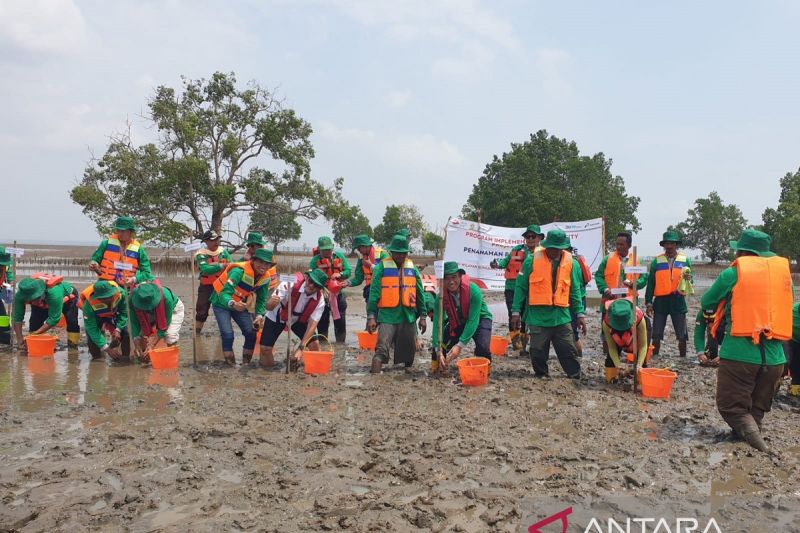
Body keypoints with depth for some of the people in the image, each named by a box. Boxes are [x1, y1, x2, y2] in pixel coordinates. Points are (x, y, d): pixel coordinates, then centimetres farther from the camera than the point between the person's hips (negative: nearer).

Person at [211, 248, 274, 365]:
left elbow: (261, 299, -2)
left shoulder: (265, 278, -11)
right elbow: (224, 294, -40)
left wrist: (259, 315, -21)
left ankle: (246, 363, 11)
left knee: (251, 333, -4)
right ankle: (231, 364, -5)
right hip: (222, 303, -6)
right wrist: (232, 303, -61)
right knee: (228, 334, -18)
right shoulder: (239, 271, -33)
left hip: (239, 305, 6)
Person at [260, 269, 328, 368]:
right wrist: (271, 303, -57)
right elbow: (268, 307, -32)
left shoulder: (320, 300, -24)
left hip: (298, 320, 3)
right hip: (276, 317, -3)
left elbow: (312, 325, -24)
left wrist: (301, 348, -33)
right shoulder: (291, 284, -33)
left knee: (314, 345, -16)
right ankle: (271, 349, 26)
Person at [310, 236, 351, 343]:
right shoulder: (315, 260, -8)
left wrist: (340, 274, -24)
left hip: (338, 293, 2)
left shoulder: (340, 256, 1)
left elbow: (348, 271, -2)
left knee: (340, 321, 7)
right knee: (322, 321, 6)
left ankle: (341, 343, 19)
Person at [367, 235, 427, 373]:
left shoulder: (412, 269, 8)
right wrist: (371, 316, -11)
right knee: (382, 349, -14)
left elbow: (420, 294, 12)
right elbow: (374, 293, -5)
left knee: (409, 350, 13)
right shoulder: (381, 268, -3)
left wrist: (422, 316, 9)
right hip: (387, 316, -4)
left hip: (408, 317, 4)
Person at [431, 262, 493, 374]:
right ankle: (437, 366, 19)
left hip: (479, 319, -3)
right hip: (457, 323, 3)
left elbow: (473, 320, -34)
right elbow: (437, 324, -24)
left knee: (482, 347, -28)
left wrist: (460, 345, -39)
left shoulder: (473, 290, -33)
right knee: (442, 345, -15)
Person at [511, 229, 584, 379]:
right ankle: (541, 378, 22)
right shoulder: (532, 261, -3)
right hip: (538, 316, -1)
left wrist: (580, 314, 3)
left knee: (568, 352, 2)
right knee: (538, 352, 5)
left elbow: (575, 291, 8)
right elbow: (521, 287, 0)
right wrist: (516, 312, -2)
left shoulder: (571, 263, 3)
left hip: (561, 316, 1)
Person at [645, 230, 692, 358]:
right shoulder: (657, 261, 4)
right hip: (660, 301, 0)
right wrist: (648, 302, -3)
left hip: (678, 301, 0)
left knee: (682, 335, 4)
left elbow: (690, 279, 9)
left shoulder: (685, 260, 6)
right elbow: (650, 282, 3)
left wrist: (688, 279, -17)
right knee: (656, 335, 2)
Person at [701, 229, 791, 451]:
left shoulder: (733, 273, -3)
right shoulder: (784, 271, 10)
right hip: (774, 355, 4)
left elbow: (706, 302, 8)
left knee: (731, 405, 2)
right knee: (758, 407, 19)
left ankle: (746, 427, -21)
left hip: (740, 352, -4)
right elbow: (787, 307, 23)